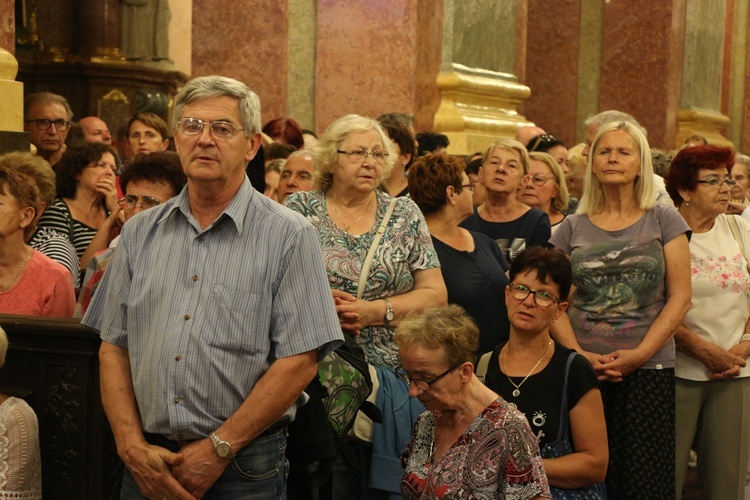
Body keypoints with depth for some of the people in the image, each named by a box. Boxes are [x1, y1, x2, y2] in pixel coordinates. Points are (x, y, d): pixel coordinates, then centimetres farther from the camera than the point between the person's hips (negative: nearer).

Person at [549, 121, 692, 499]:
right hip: (583, 368, 1)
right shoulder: (572, 228, 8)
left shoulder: (664, 221, 4)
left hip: (648, 369, -1)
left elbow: (680, 298, -1)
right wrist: (578, 353, -11)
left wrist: (640, 354, -11)